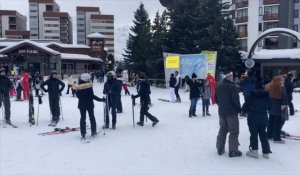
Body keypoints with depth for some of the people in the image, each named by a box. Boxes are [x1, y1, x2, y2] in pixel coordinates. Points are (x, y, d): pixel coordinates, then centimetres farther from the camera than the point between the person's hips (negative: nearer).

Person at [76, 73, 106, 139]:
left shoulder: (79, 86, -5)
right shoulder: (89, 86, -17)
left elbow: (77, 95, 5)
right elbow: (92, 96, -19)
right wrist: (101, 99, -14)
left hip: (81, 104, 3)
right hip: (89, 104, -3)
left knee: (82, 118, 10)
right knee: (92, 117, 12)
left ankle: (83, 134, 8)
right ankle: (93, 132, 17)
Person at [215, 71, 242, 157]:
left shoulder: (219, 87, 8)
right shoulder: (232, 86, -16)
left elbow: (216, 99, 13)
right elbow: (236, 100, -20)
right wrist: (239, 108, -6)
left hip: (222, 112, 7)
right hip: (232, 112, -7)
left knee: (222, 130, 16)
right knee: (234, 131, 1)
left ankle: (220, 148, 20)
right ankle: (233, 151, 3)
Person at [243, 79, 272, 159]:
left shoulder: (252, 94, -12)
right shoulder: (266, 95, -1)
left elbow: (246, 105, -11)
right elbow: (269, 106, 8)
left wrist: (246, 110, 9)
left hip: (253, 117, -3)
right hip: (263, 118, 4)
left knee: (253, 134, 6)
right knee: (263, 134, 13)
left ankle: (254, 150, 7)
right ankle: (266, 152, 17)